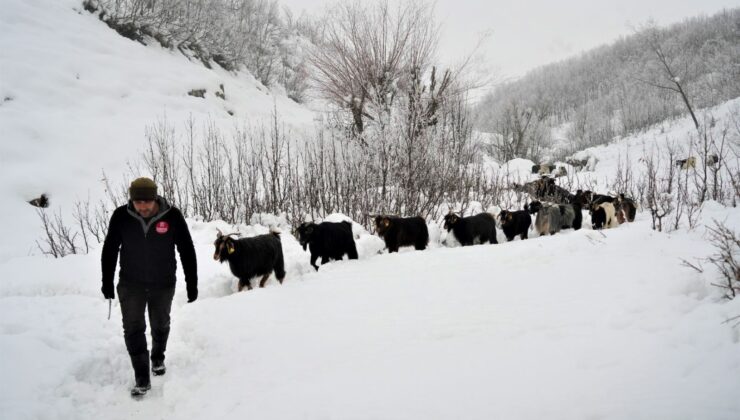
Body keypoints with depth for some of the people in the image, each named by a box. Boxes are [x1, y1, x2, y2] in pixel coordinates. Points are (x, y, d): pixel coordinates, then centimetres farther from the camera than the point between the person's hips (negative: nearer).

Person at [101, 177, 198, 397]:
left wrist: (192, 284, -6)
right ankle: (142, 378, 2)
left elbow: (187, 251, -9)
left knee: (160, 325, 18)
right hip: (130, 284, 0)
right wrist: (107, 283, 2)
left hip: (163, 284, 0)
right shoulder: (121, 216, -15)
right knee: (133, 329, -7)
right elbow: (109, 251, -1)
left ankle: (158, 358, 45)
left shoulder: (172, 216, -18)